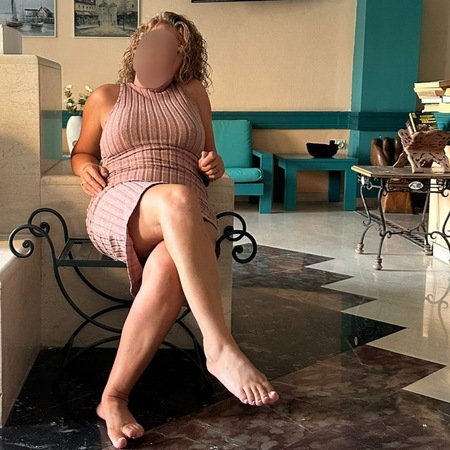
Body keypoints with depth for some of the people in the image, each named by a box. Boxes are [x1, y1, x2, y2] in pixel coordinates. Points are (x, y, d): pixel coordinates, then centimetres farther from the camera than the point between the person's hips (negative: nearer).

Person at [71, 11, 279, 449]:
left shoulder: (192, 93, 23)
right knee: (177, 198, -40)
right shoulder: (106, 97, 20)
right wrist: (86, 168, 5)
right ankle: (219, 347, -43)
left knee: (168, 271, -38)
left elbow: (208, 158, 27)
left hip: (186, 218, 2)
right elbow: (81, 152, 29)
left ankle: (114, 398, -27)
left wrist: (213, 164, 3)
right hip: (119, 210, -1)